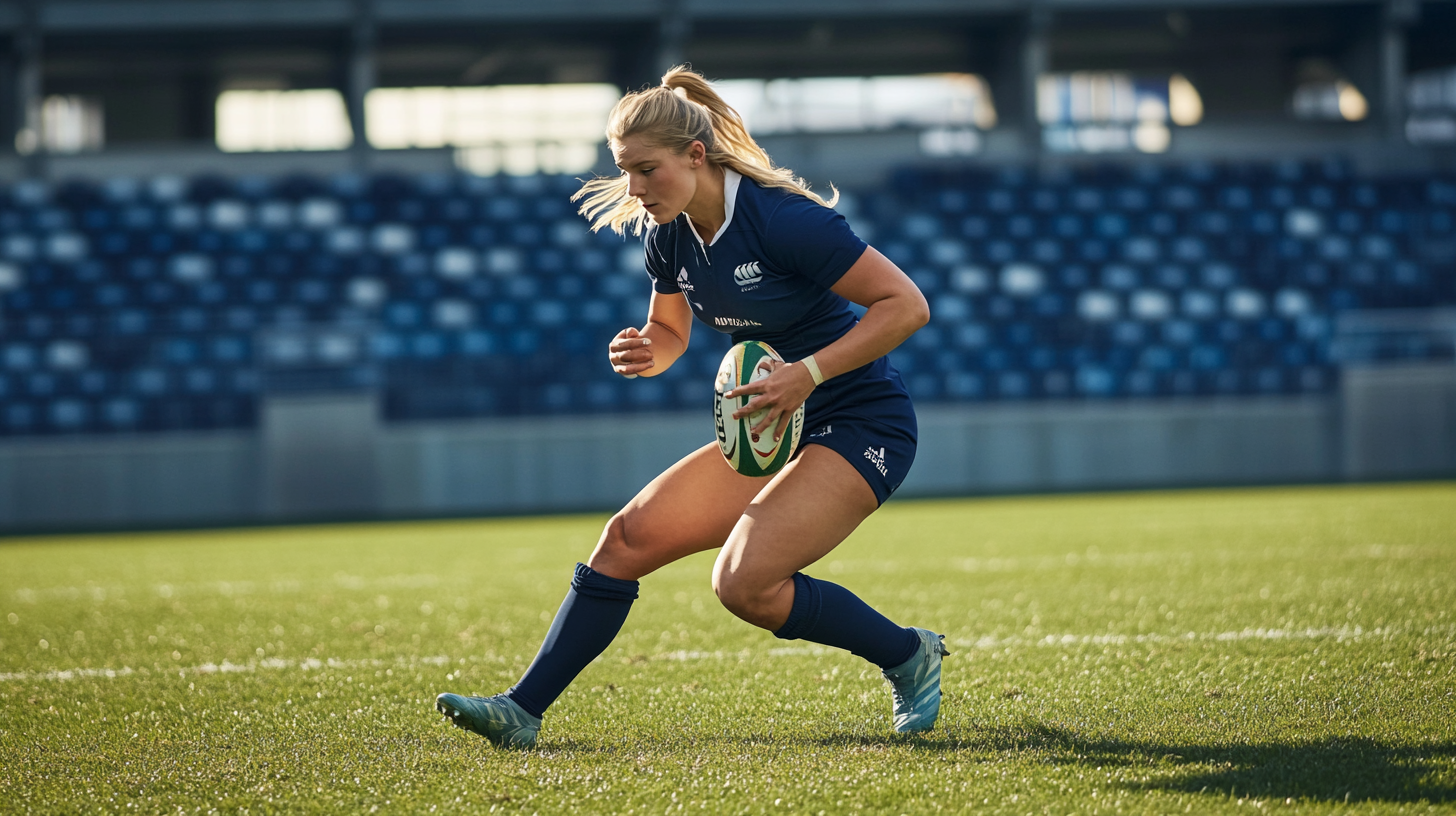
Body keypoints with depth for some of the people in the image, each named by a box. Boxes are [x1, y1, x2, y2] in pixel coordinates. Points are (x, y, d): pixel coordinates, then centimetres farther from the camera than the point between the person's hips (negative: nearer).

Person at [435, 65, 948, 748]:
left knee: (744, 580, -23)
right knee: (629, 537, -5)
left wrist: (809, 372, -28)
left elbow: (907, 304, -20)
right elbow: (669, 332, 20)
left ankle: (909, 656, -1)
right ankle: (521, 711, -2)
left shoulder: (784, 219, -22)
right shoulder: (669, 236, 1)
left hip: (862, 426, -8)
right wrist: (644, 351, -5)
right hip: (771, 429, 8)